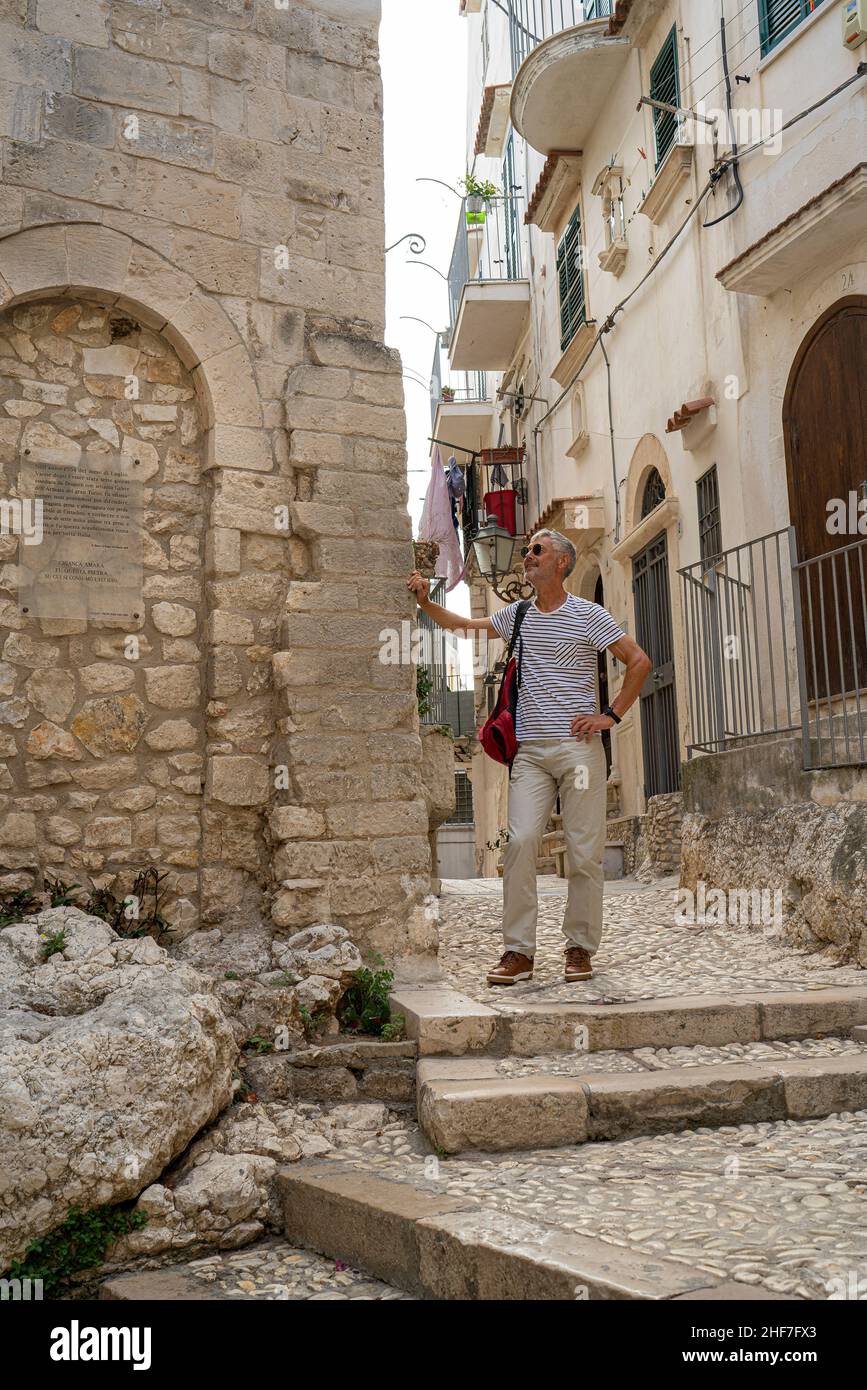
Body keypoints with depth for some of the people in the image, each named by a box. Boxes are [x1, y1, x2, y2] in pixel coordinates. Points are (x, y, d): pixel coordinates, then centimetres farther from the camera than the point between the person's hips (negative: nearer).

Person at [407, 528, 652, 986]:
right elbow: (464, 626, 27)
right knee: (520, 841, -10)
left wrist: (611, 715, -3)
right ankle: (518, 951, -5)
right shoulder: (516, 615, 15)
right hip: (530, 750, 3)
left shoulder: (588, 614, 2)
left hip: (579, 747, -3)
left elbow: (639, 661, 3)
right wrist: (426, 602, 14)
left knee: (584, 851, -1)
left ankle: (580, 948, 12)